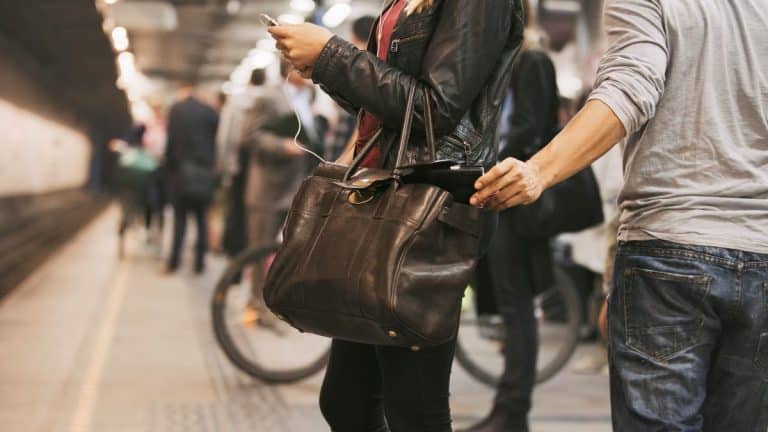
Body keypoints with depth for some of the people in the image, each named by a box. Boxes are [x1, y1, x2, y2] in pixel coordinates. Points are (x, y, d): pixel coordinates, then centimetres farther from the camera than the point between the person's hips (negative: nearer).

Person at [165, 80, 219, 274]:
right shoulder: (210, 111, 1)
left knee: (180, 217, 5)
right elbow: (215, 141, 3)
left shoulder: (176, 109, -4)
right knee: (201, 217, 9)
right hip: (205, 173, 1)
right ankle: (200, 261, 8)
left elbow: (171, 141, -5)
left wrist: (169, 166, 4)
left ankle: (174, 261, 1)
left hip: (182, 170, -1)